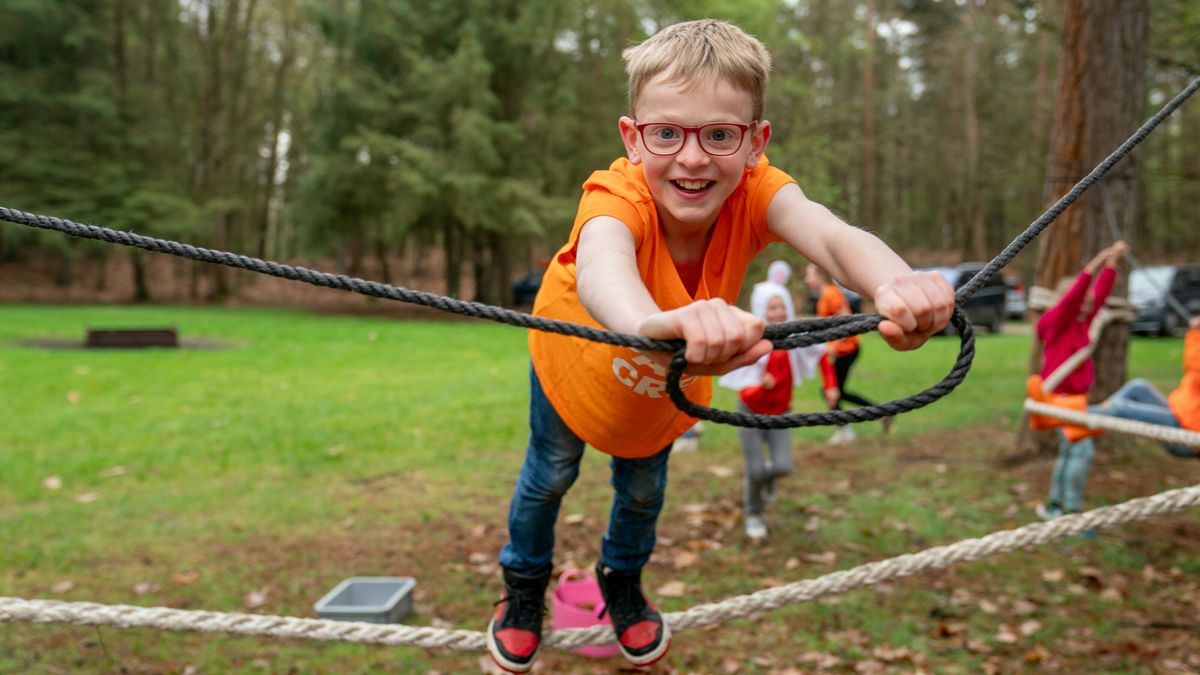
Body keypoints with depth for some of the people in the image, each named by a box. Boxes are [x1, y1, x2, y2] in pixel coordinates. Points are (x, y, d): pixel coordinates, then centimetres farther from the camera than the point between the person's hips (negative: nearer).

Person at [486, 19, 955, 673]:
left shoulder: (756, 191, -37)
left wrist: (896, 283, -83)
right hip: (580, 352, -2)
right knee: (549, 474, 17)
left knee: (643, 486, 21)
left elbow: (830, 234, -59)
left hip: (669, 378, 3)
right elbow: (600, 264, -69)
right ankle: (523, 583, 48)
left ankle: (622, 578, 54)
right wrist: (654, 323, -94)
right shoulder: (618, 197, -45)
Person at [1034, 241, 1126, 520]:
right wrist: (1097, 262, -29)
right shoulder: (1058, 321, -13)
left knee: (1069, 452, 13)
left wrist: (1113, 261, 4)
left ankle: (1053, 506, 21)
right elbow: (1076, 292, -26)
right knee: (1082, 450, -14)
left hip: (1075, 397, 9)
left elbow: (1101, 292, 9)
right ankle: (1071, 512, -11)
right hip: (1059, 397, -9)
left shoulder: (1082, 322, 9)